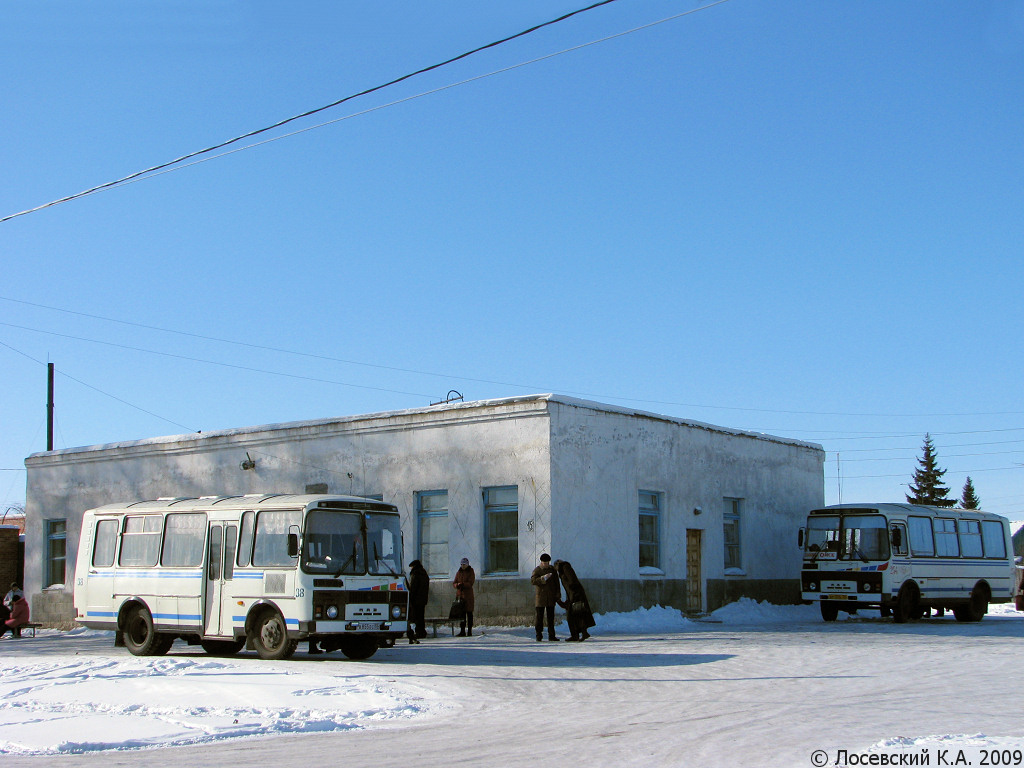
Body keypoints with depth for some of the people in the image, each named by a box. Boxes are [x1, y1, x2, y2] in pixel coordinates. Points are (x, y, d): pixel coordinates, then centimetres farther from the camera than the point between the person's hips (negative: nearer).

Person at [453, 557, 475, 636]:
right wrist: (457, 585, -12)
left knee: (469, 612, -2)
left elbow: (470, 583, -10)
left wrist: (462, 584, -22)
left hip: (468, 595, -4)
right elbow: (454, 582, 11)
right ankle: (462, 631, 1)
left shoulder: (471, 572, 1)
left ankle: (470, 631, 0)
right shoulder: (458, 572, 14)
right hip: (459, 594, 4)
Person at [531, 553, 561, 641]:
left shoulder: (552, 569, 9)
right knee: (539, 617, -4)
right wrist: (543, 578, -28)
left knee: (551, 617, 3)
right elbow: (533, 581, -17)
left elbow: (556, 582, 13)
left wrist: (557, 594, 6)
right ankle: (539, 635, 2)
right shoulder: (536, 570, -2)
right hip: (540, 597, -3)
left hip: (551, 597, 3)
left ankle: (551, 635, 6)